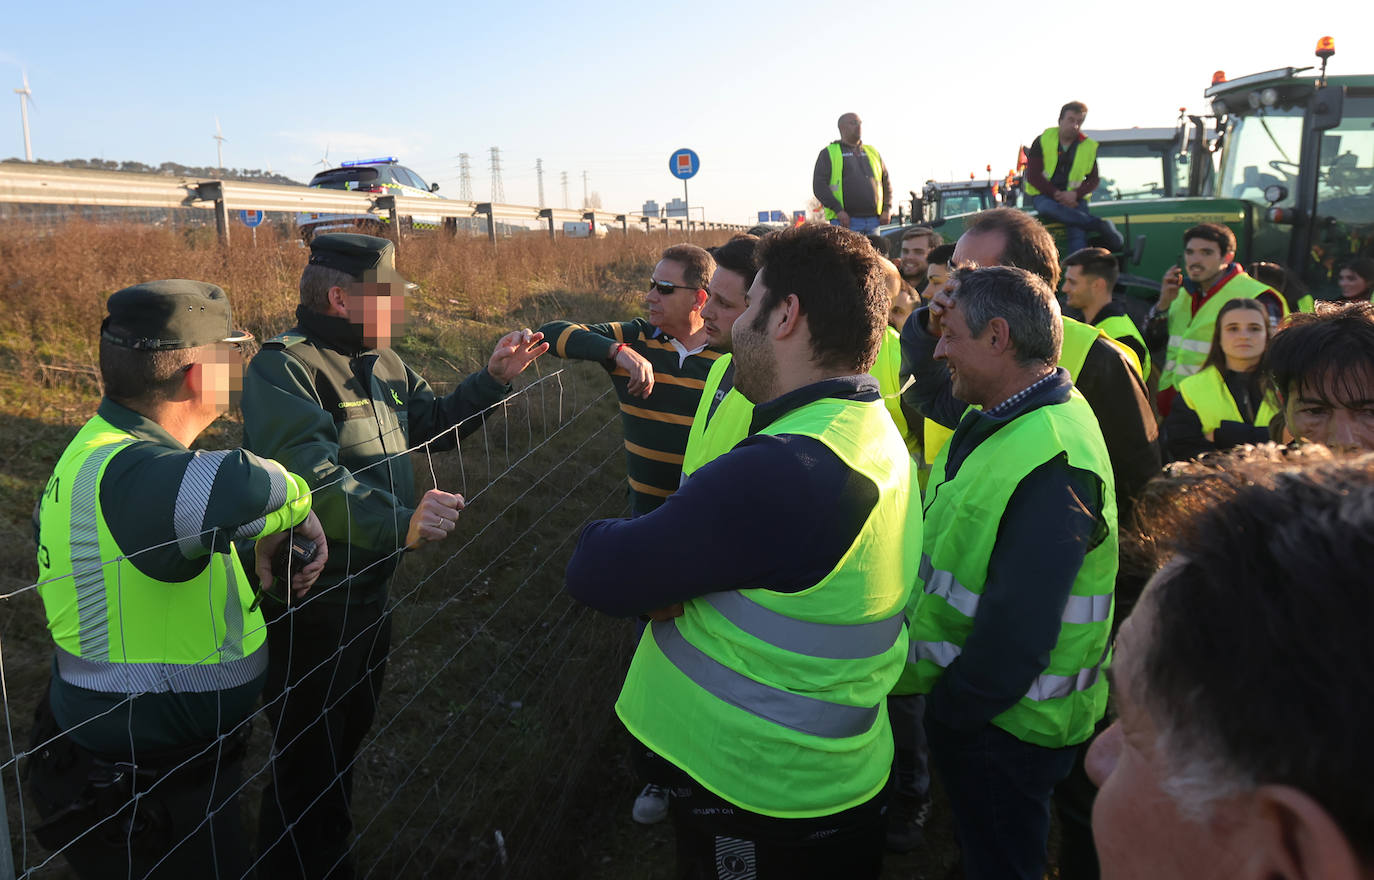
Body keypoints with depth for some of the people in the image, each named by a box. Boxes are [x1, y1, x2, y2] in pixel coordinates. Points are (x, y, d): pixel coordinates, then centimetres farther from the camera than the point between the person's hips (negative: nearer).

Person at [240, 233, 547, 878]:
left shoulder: (381, 361, 9)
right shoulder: (284, 367, -22)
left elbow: (432, 423, 20)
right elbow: (313, 480, -35)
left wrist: (492, 380, 9)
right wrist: (400, 523, -46)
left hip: (369, 583, 10)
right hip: (307, 601, -10)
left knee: (351, 730, 26)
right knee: (309, 758, 7)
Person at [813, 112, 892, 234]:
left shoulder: (872, 152, 22)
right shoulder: (829, 153, 6)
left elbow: (886, 183, 24)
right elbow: (819, 186, -5)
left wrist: (887, 209, 7)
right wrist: (838, 210, -17)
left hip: (873, 221, 5)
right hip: (845, 221, -5)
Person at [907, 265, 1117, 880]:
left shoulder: (1052, 465, -31)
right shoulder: (1002, 420, 2)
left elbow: (1015, 637, -31)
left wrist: (951, 712, -18)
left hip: (1006, 729, -9)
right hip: (966, 701, 9)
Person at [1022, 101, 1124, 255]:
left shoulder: (1089, 147, 10)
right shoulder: (1042, 141, 3)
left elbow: (1093, 180, 11)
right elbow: (1033, 176, -3)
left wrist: (1075, 194, -10)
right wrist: (1056, 194, -13)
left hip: (1074, 198, 2)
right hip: (1044, 196, -2)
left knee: (1078, 232, -29)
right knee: (1048, 208, -39)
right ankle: (1100, 225, -37)